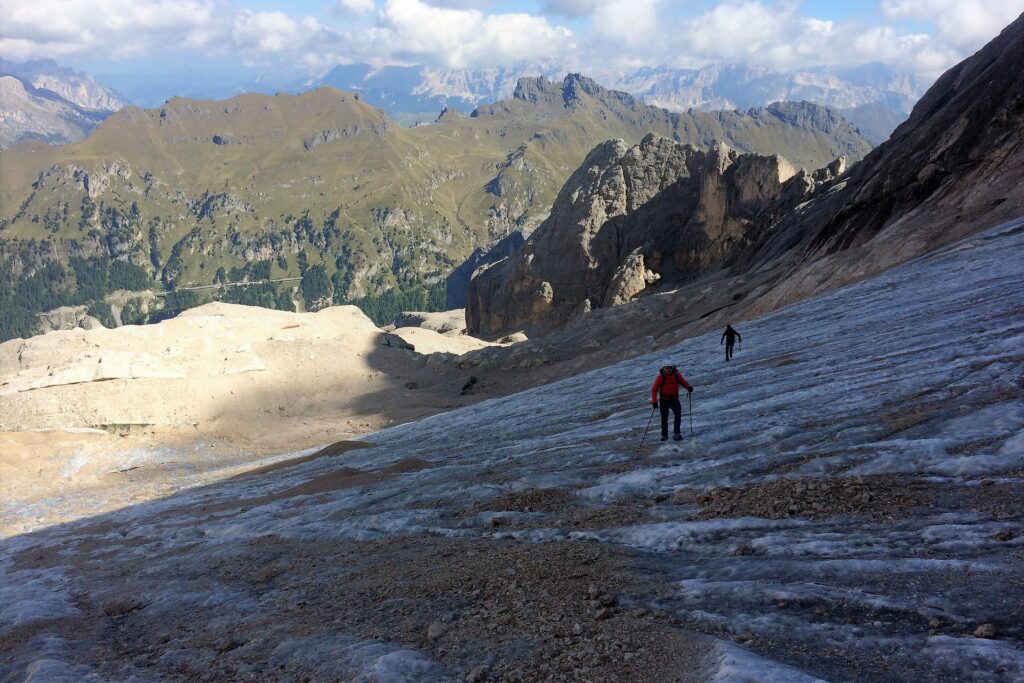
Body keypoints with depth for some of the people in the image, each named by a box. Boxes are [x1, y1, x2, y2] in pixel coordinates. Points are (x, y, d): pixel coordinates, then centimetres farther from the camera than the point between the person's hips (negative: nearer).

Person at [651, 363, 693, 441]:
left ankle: (676, 433, -16)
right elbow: (654, 389, -10)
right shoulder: (660, 377, -12)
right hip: (664, 400, -1)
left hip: (674, 399, 1)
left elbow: (683, 382, 7)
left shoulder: (676, 375, -6)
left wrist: (689, 387, -16)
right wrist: (654, 401, -19)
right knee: (664, 418, 7)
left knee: (678, 414, -19)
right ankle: (664, 435, 25)